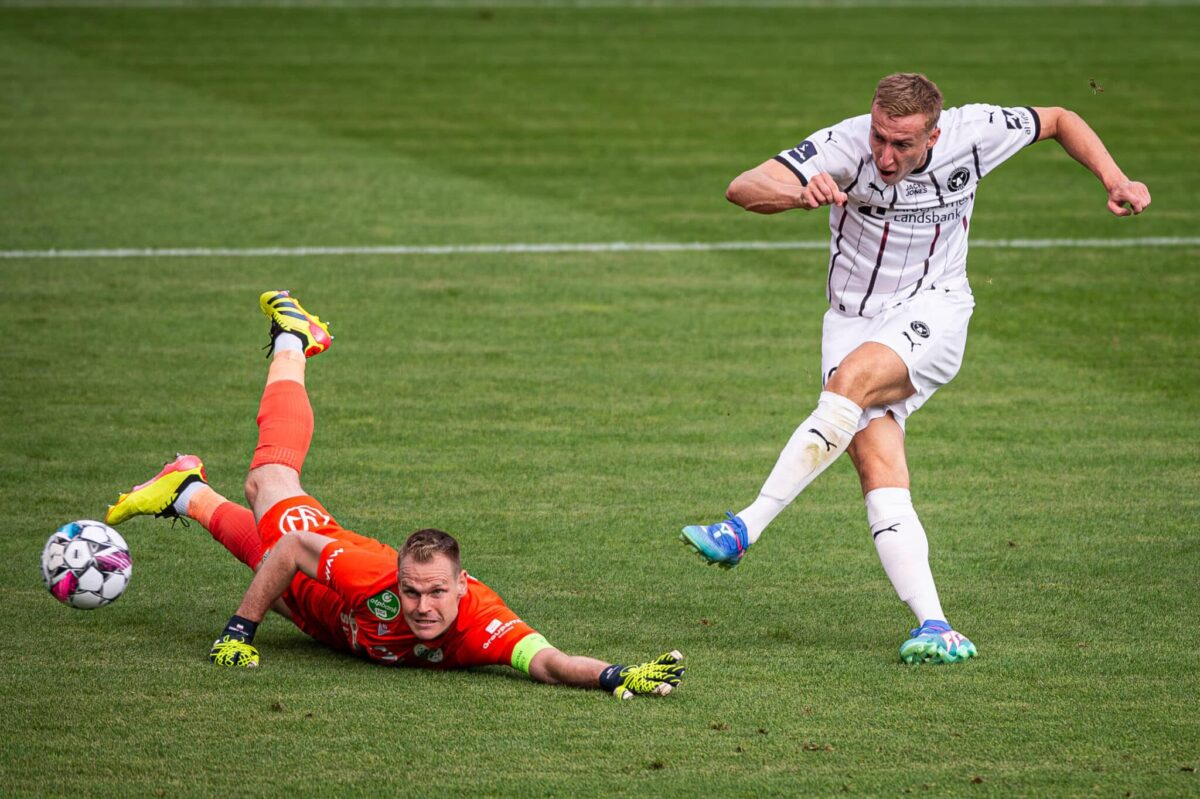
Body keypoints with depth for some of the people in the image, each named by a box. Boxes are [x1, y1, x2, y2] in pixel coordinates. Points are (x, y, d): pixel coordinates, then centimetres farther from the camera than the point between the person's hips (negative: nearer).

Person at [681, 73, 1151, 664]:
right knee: (879, 470, -20)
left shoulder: (972, 133, -10)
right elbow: (742, 188, -27)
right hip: (855, 320, 1)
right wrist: (799, 192, -48)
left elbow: (1058, 120, 10)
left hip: (934, 311, -1)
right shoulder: (847, 145, -17)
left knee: (851, 380, -32)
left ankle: (743, 531, -33)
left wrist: (1115, 180, -2)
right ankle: (935, 629, -23)